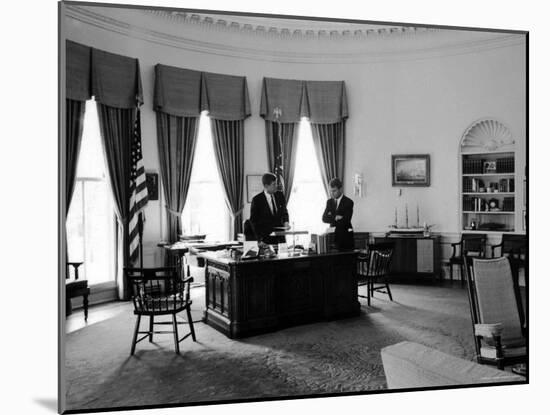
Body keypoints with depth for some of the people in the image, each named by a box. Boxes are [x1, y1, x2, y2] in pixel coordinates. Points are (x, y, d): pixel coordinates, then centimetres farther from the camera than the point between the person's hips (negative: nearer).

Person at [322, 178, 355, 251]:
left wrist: (331, 219, -7)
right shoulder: (329, 202, 11)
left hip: (345, 237, -4)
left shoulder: (348, 202, -6)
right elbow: (324, 218, 0)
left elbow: (345, 221, -15)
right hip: (333, 236, 4)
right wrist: (335, 218, -15)